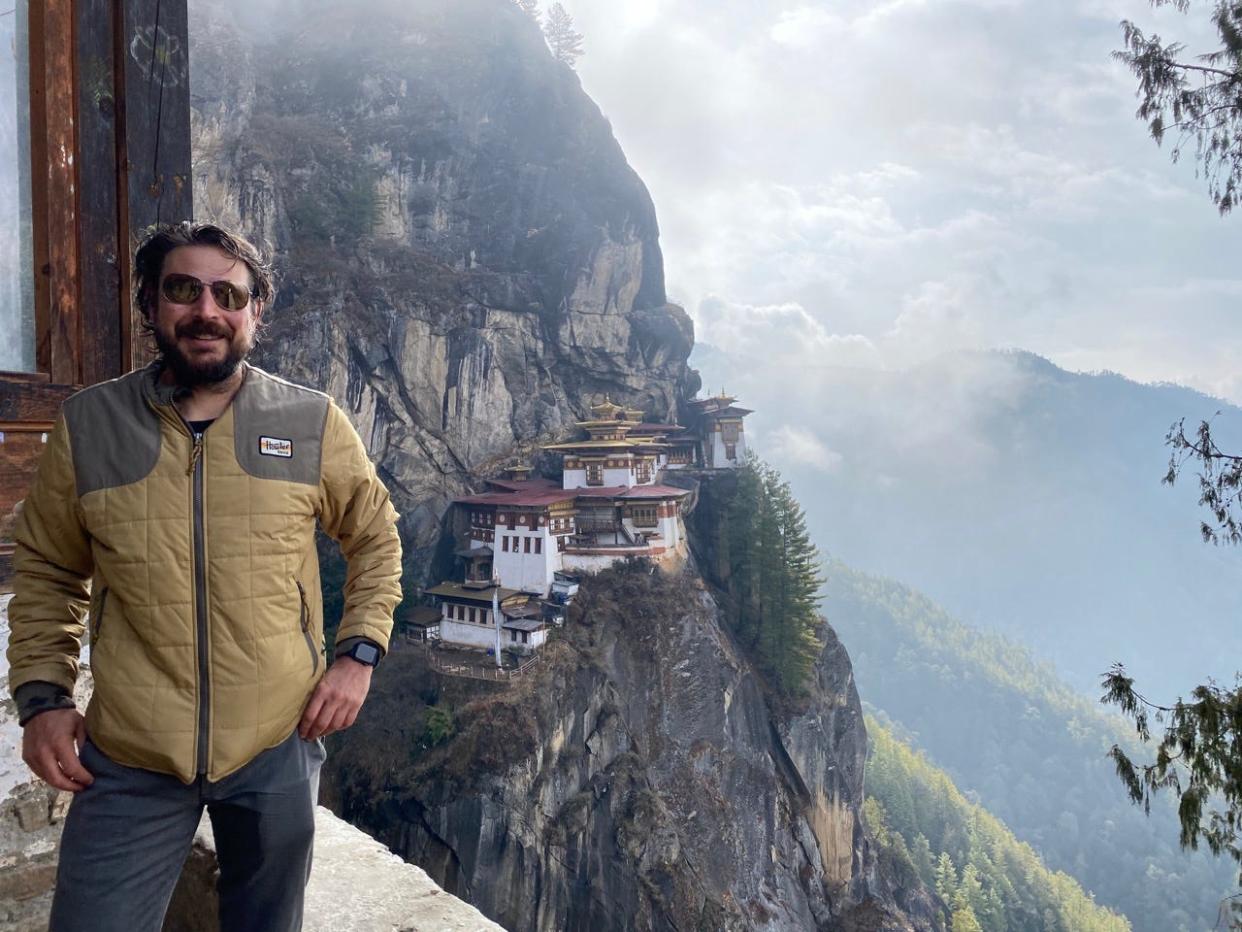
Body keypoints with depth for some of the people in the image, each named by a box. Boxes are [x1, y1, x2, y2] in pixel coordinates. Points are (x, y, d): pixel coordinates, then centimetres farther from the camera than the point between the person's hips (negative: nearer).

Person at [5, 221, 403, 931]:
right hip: (127, 762, 0)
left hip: (278, 747, 1)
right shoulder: (87, 424, -2)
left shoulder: (314, 423, -4)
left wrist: (359, 653, -3)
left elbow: (377, 538, 7)